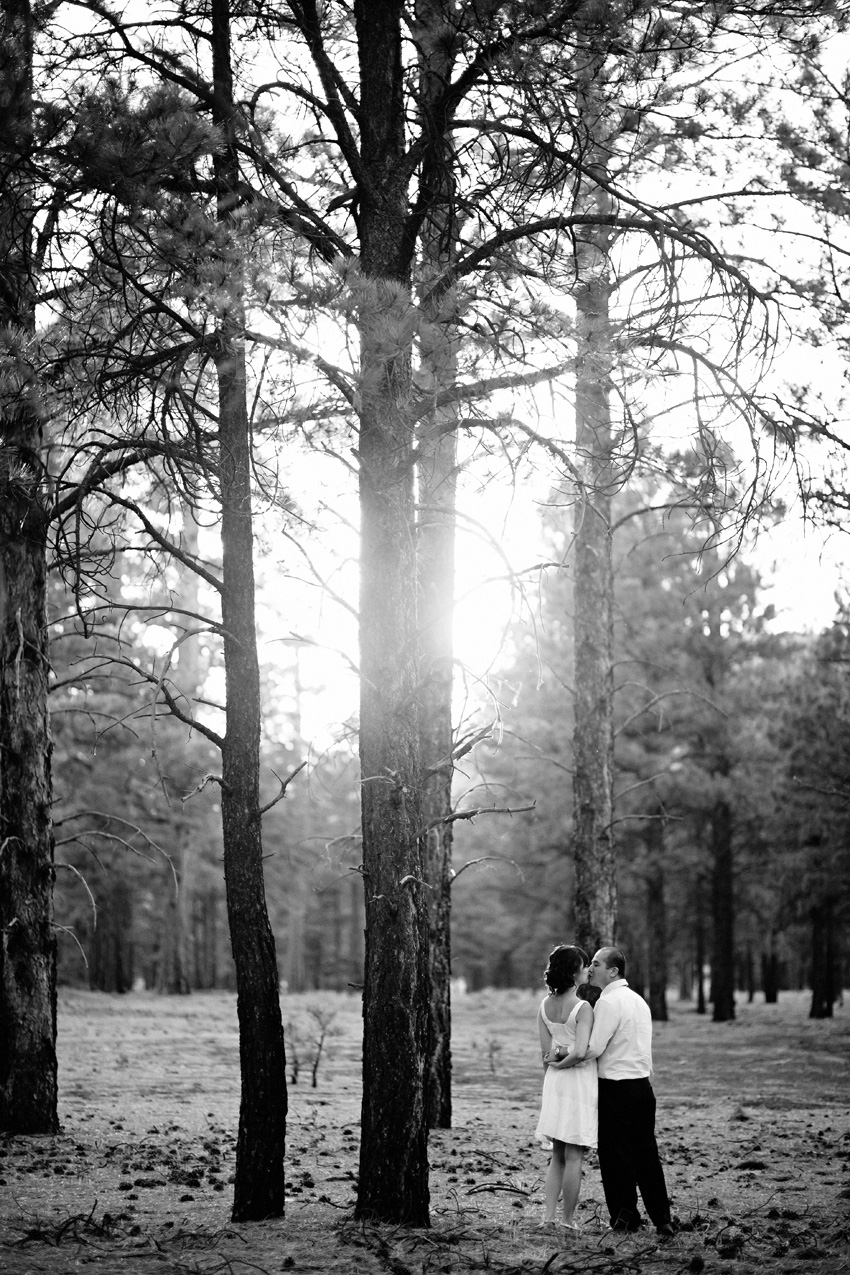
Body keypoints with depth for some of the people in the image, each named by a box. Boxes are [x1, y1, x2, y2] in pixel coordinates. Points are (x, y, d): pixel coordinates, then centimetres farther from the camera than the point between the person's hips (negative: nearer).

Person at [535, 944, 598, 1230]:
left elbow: (546, 1052, 6)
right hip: (579, 1080, -6)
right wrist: (562, 1063, -8)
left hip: (555, 1081, 6)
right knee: (573, 1156, 2)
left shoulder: (544, 1007, 4)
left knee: (557, 1155, 15)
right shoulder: (582, 1008, -17)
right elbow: (580, 1052, -24)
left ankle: (549, 1215, 11)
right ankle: (567, 1218, 6)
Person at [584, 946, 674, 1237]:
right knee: (646, 1154, 12)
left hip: (616, 1090, -8)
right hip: (642, 1085, 8)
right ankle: (662, 1220, 13)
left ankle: (625, 1218, 8)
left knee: (616, 1157, 2)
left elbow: (593, 1048, -19)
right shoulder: (638, 1000, 14)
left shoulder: (608, 1002, -14)